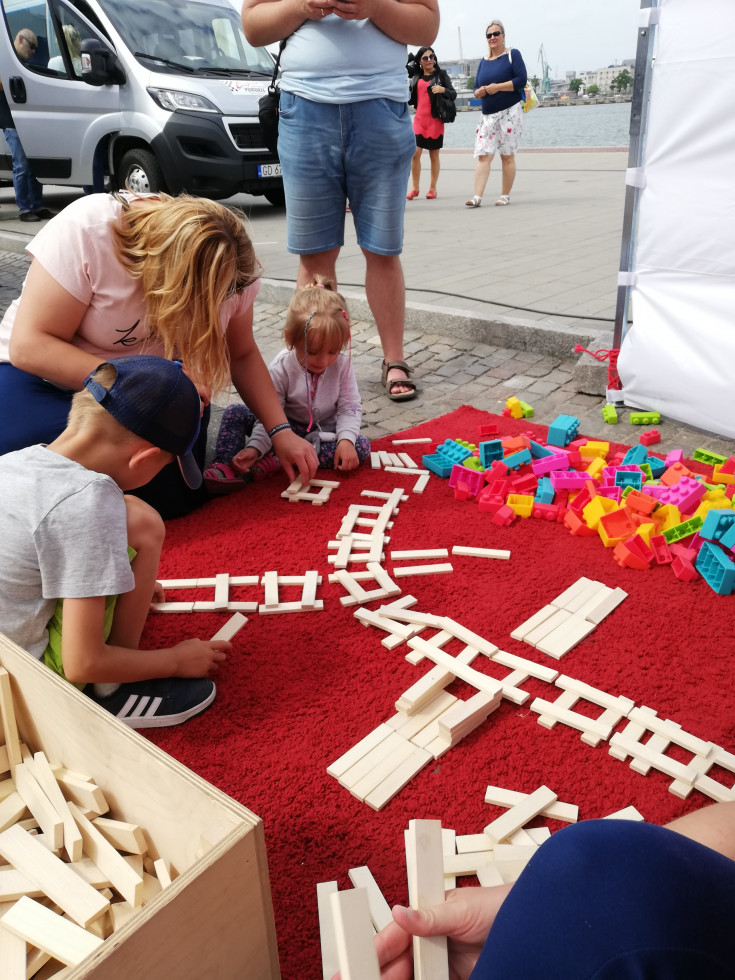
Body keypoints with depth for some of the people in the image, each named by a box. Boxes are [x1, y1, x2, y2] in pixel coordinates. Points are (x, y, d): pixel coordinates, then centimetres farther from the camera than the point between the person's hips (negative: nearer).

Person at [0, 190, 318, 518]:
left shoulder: (226, 266, -16)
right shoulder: (85, 230, -28)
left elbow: (242, 354, -3)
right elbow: (28, 347, -28)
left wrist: (281, 431, -13)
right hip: (47, 374, -2)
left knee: (172, 497, -17)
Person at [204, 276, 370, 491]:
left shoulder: (342, 365, -16)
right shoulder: (280, 368, -20)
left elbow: (350, 408, -12)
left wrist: (346, 439, -31)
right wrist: (255, 448, -35)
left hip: (322, 433, 1)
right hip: (286, 427, -1)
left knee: (361, 447, -30)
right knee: (235, 413, -18)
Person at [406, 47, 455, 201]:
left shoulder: (441, 74, 1)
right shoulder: (415, 77, 10)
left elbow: (453, 94, -2)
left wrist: (443, 90, -20)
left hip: (435, 119, -2)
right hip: (419, 118, 3)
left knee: (434, 154, 3)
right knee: (415, 153, -8)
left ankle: (432, 188, 10)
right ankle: (415, 188, 2)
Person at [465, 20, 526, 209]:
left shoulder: (512, 54, 1)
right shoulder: (484, 61, 16)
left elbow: (521, 79, -11)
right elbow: (476, 89, 16)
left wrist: (498, 87, -15)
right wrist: (479, 92, -8)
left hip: (509, 113, -5)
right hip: (488, 115, 5)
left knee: (507, 155, 0)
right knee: (483, 155, -8)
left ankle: (505, 196, 6)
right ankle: (477, 197, -16)